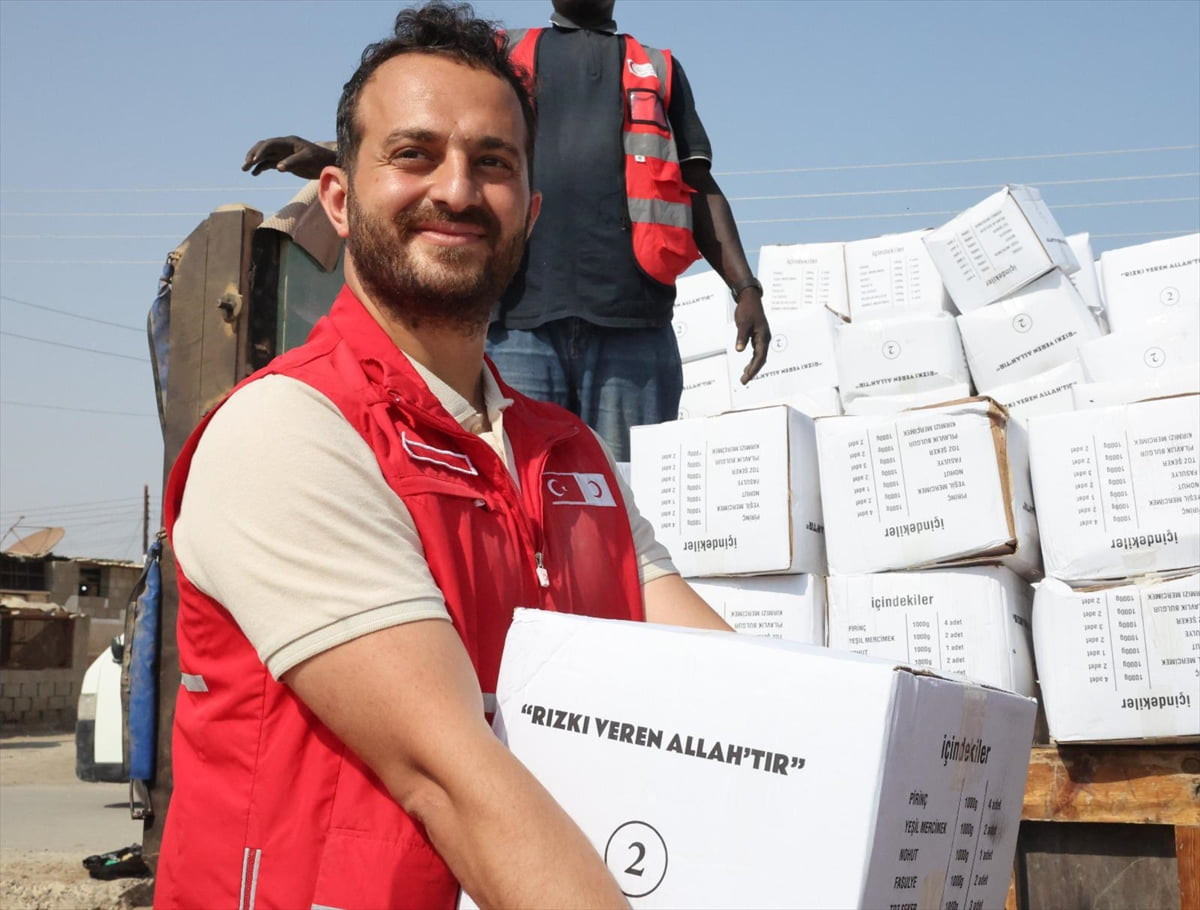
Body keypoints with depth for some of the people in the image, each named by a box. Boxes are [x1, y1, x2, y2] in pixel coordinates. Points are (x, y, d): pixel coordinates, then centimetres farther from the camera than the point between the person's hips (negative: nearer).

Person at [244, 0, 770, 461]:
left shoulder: (660, 71, 24)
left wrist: (745, 287, 3)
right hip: (518, 322, 0)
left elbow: (701, 189, 18)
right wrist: (331, 160, 0)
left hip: (632, 328, 1)